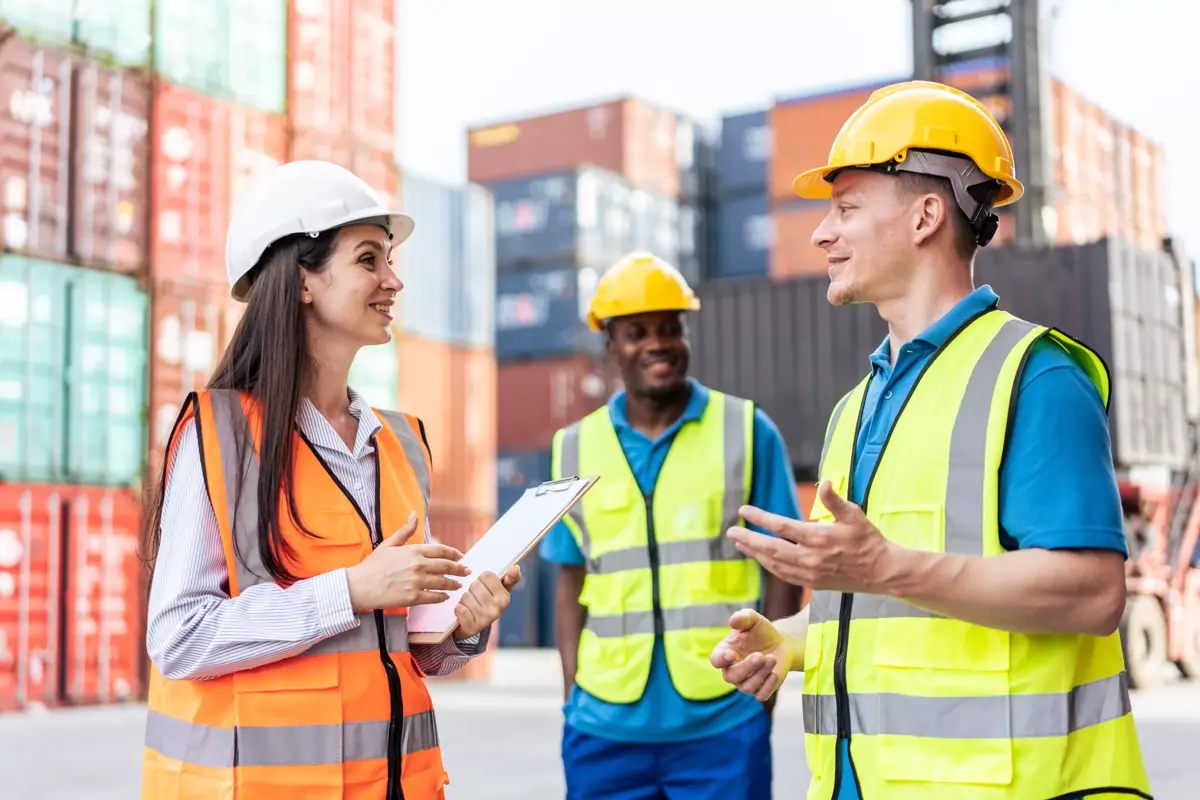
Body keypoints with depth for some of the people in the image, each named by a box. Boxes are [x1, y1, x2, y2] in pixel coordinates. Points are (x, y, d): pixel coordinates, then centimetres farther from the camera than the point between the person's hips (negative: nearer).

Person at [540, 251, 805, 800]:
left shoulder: (747, 432, 1)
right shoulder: (577, 448, 7)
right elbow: (572, 581, 11)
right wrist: (571, 695, 4)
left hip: (725, 722, -2)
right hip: (605, 727, 2)